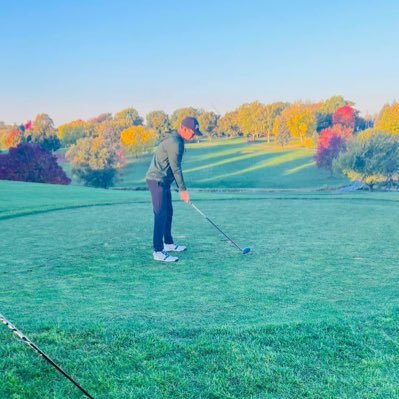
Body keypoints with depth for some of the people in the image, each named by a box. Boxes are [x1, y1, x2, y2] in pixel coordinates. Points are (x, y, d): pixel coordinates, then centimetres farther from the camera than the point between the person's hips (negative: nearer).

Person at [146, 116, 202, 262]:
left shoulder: (175, 139, 14)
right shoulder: (174, 142, -18)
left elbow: (174, 167, 19)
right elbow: (176, 168, -18)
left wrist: (180, 187, 19)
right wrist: (183, 189, -12)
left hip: (163, 181, 11)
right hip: (157, 181, -11)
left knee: (168, 212, 17)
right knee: (161, 215, -11)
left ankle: (168, 243, 30)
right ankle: (158, 251, -11)